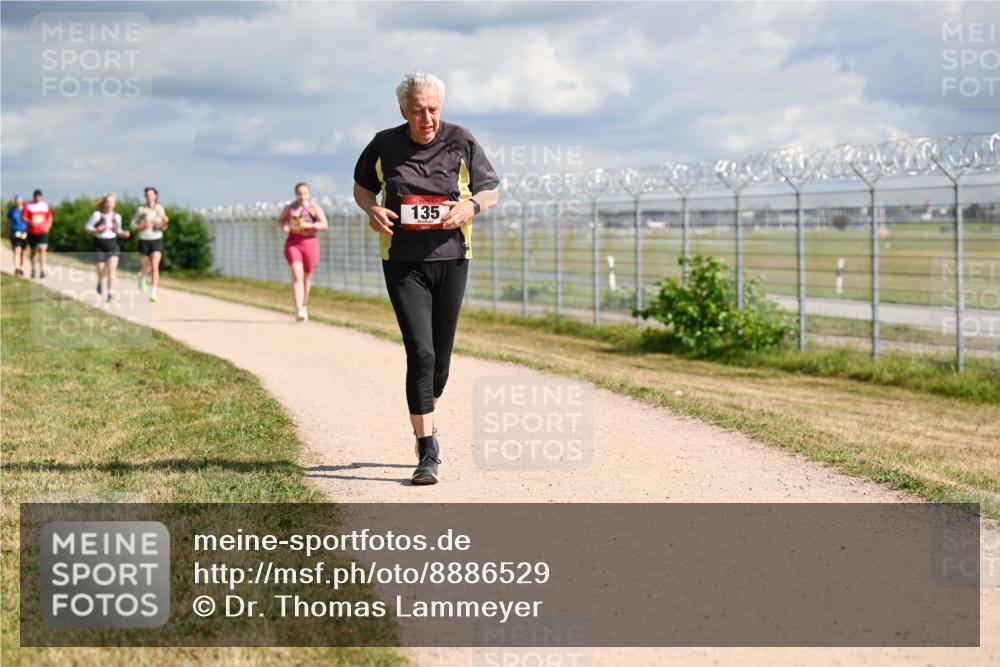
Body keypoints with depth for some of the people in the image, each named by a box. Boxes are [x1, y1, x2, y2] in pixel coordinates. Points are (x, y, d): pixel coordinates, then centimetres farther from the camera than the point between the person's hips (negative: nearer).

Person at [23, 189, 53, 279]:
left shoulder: (46, 205, 7)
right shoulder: (28, 206, 1)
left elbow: (50, 217, 15)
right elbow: (24, 217, -4)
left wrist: (48, 225, -3)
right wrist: (30, 222, -24)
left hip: (43, 232, 0)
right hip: (32, 232, 0)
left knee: (42, 249, -16)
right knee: (33, 251, 11)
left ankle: (42, 270, -21)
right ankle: (33, 270, 28)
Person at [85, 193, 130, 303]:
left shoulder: (117, 216, 6)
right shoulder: (97, 214, -5)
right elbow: (88, 228, -1)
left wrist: (124, 233, -2)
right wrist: (97, 230, -19)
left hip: (112, 244, 2)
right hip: (99, 244, -2)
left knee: (111, 269, -13)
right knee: (101, 270, -1)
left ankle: (109, 293, -6)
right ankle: (99, 282, 36)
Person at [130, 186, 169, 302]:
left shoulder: (160, 208, 0)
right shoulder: (141, 209, -4)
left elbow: (163, 227, 4)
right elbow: (132, 225, 2)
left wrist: (165, 222, -19)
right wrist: (142, 226, -17)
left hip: (157, 241, 0)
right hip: (144, 241, 0)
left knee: (155, 267, -17)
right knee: (146, 268, 11)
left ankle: (153, 294, -18)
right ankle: (142, 277, 49)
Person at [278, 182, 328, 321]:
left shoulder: (314, 207, 0)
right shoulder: (289, 208, 7)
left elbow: (325, 224, -7)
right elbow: (280, 220, 22)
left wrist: (309, 225, -21)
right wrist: (283, 227, -1)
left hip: (309, 243, 0)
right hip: (293, 243, 0)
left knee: (307, 277, 13)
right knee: (297, 277, -16)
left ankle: (304, 305, 39)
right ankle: (298, 311, -24)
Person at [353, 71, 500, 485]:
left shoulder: (460, 142, -1)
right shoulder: (384, 146, 0)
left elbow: (492, 191, 7)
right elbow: (361, 185, 16)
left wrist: (470, 206, -15)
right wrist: (371, 209, -6)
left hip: (451, 260, 2)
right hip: (402, 262, -1)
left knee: (441, 357, 10)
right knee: (420, 353, -13)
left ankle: (425, 422, 39)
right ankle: (428, 452, -10)